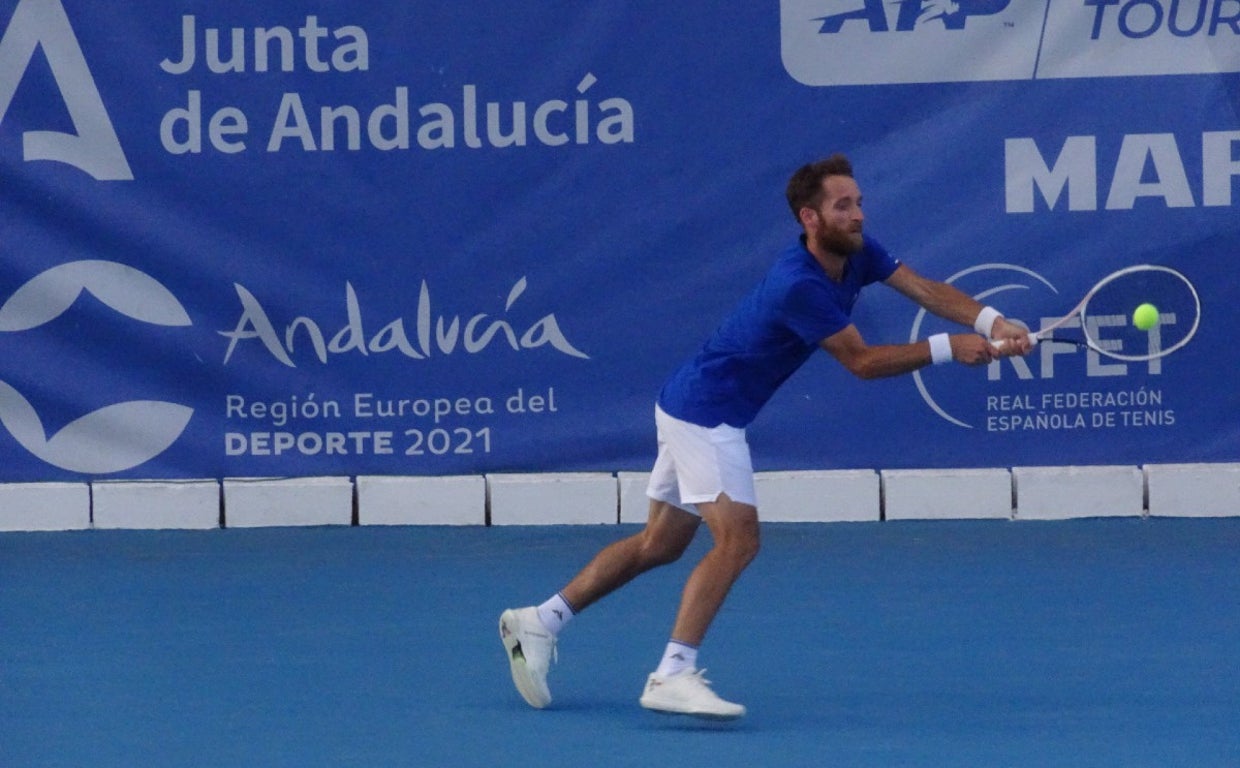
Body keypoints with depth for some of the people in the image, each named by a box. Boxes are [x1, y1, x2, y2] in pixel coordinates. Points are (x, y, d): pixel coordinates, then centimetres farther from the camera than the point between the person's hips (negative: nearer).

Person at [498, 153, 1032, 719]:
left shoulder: (856, 254, -1)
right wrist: (948, 349, -23)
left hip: (694, 407, 10)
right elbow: (862, 361, -23)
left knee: (659, 544, 16)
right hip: (704, 412, -10)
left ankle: (539, 622, 23)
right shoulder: (799, 286, -28)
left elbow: (925, 289, -4)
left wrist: (992, 323, -20)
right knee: (737, 538, -18)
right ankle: (672, 675, -21)